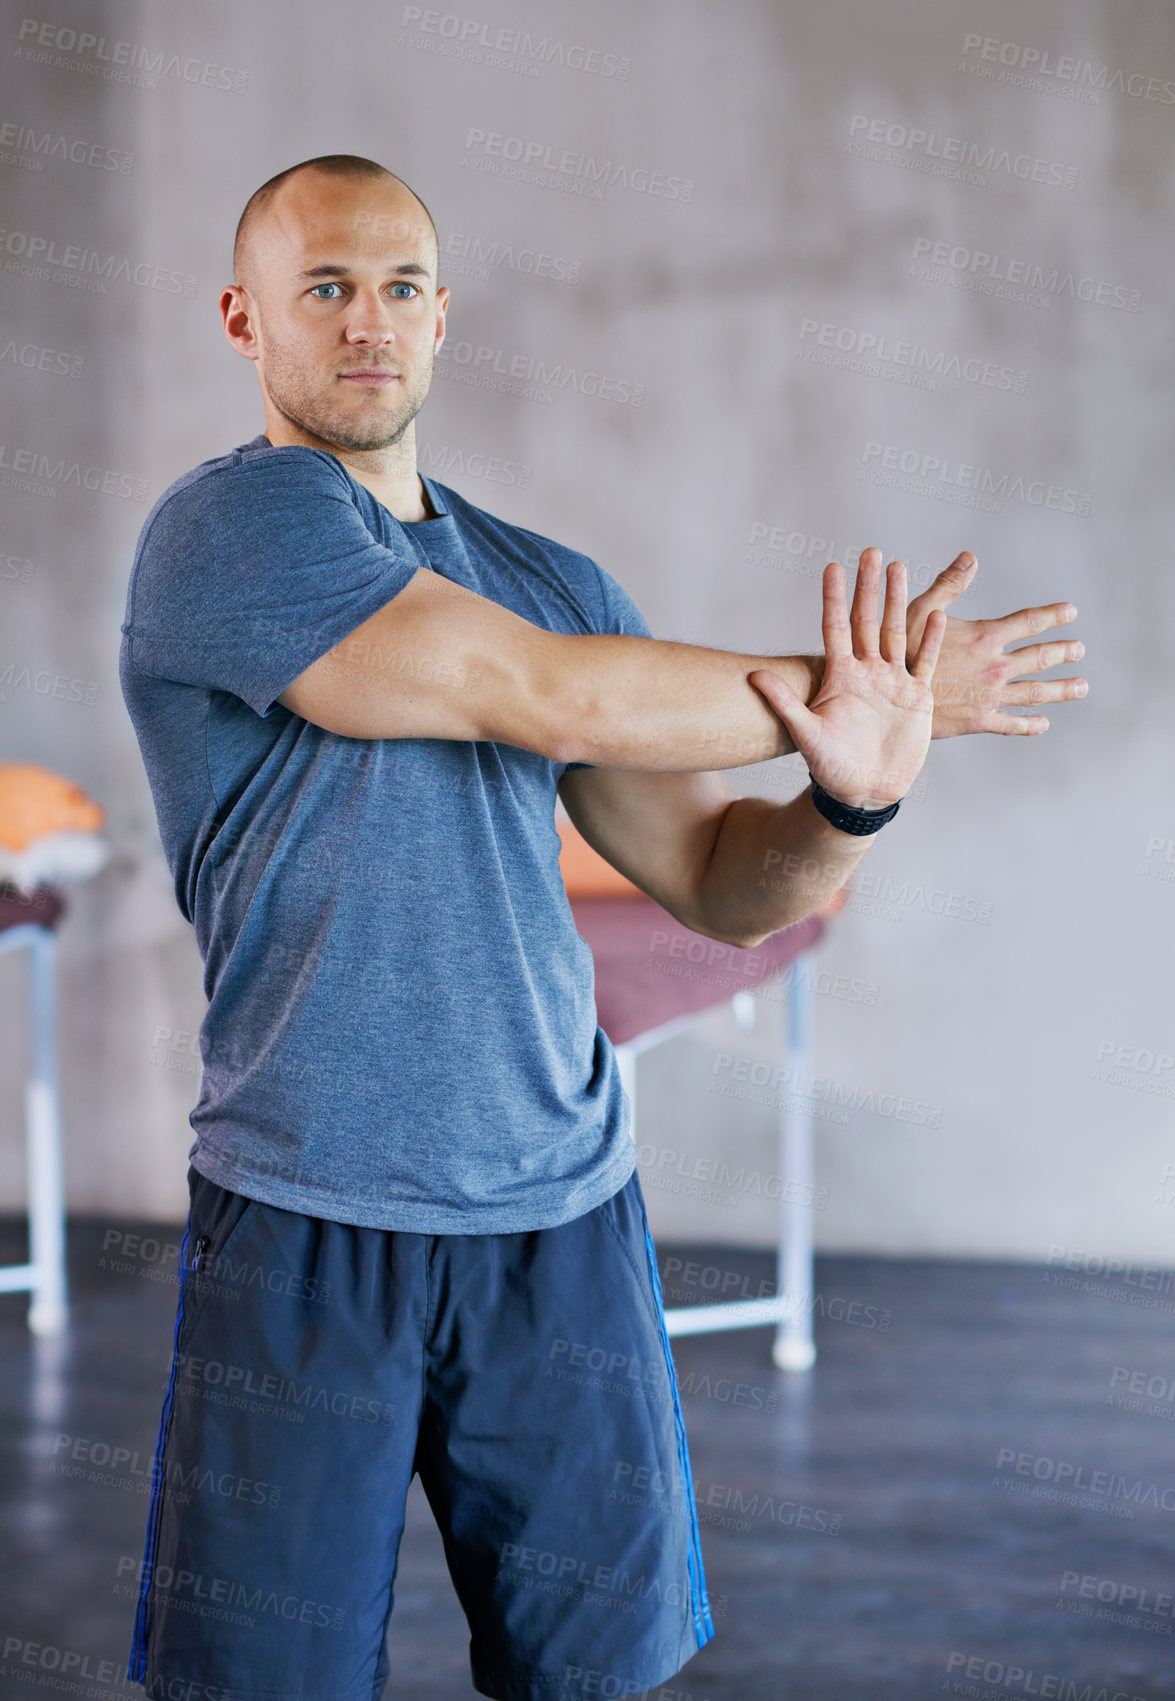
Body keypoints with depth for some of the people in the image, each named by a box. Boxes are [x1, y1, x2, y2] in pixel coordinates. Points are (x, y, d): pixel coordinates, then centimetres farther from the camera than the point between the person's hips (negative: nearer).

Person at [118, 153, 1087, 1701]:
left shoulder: (550, 581, 12)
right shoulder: (233, 528, -7)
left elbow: (729, 883, 11)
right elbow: (552, 700, -16)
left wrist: (856, 791, -11)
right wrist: (847, 690, -6)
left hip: (562, 1219, 5)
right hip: (307, 1225, -5)